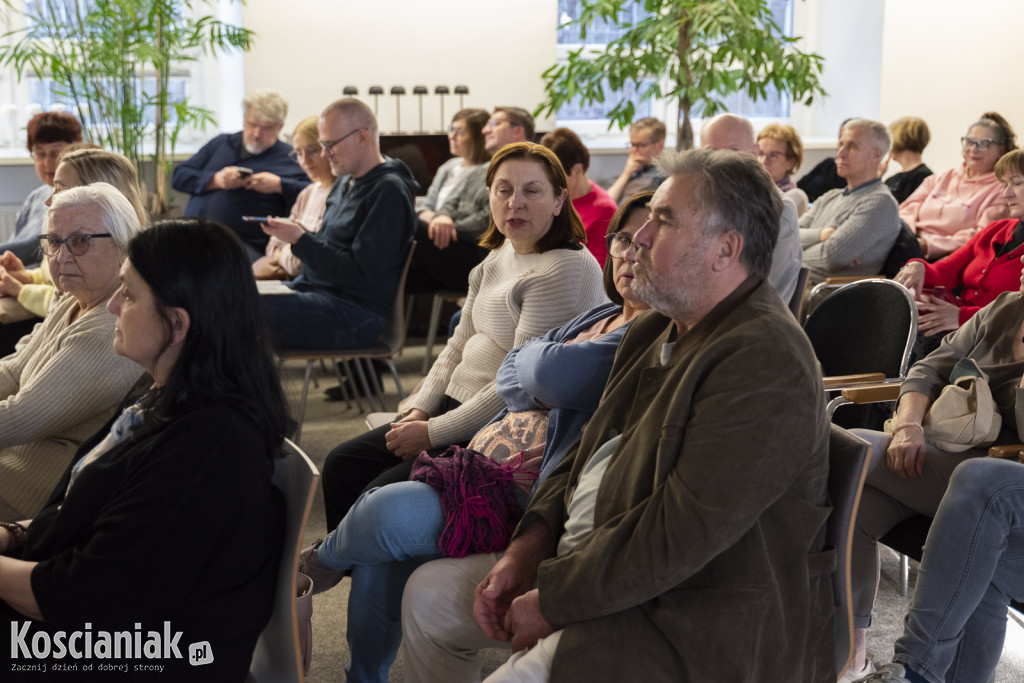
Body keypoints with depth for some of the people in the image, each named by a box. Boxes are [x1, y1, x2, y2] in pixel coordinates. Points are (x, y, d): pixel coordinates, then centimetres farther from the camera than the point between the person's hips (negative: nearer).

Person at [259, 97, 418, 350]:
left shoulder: (389, 191, -14)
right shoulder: (346, 182, 16)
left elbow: (362, 274, -19)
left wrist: (300, 239, -18)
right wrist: (295, 233, 1)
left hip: (356, 312, -10)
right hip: (313, 288, 10)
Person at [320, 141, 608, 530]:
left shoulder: (567, 269, -18)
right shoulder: (499, 256, 12)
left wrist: (434, 433, -17)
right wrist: (419, 410, 2)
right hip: (454, 408, 9)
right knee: (342, 466, 5)